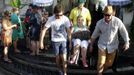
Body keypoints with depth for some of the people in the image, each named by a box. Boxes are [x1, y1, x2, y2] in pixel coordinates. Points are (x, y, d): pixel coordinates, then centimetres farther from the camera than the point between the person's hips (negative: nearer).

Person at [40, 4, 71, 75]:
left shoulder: (65, 19, -13)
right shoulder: (51, 19, -17)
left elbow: (68, 31, -3)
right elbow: (44, 30, -14)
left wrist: (70, 41, 0)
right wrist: (41, 41, -17)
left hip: (63, 40, 0)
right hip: (55, 41, 0)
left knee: (64, 58, -7)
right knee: (58, 57, 7)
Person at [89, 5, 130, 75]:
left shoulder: (117, 21, -14)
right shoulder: (99, 23, -8)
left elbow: (124, 32, -4)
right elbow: (94, 35, 4)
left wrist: (126, 42, -10)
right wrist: (91, 45, 11)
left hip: (112, 46, 1)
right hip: (102, 45, 0)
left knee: (109, 63, 13)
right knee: (101, 62, -10)